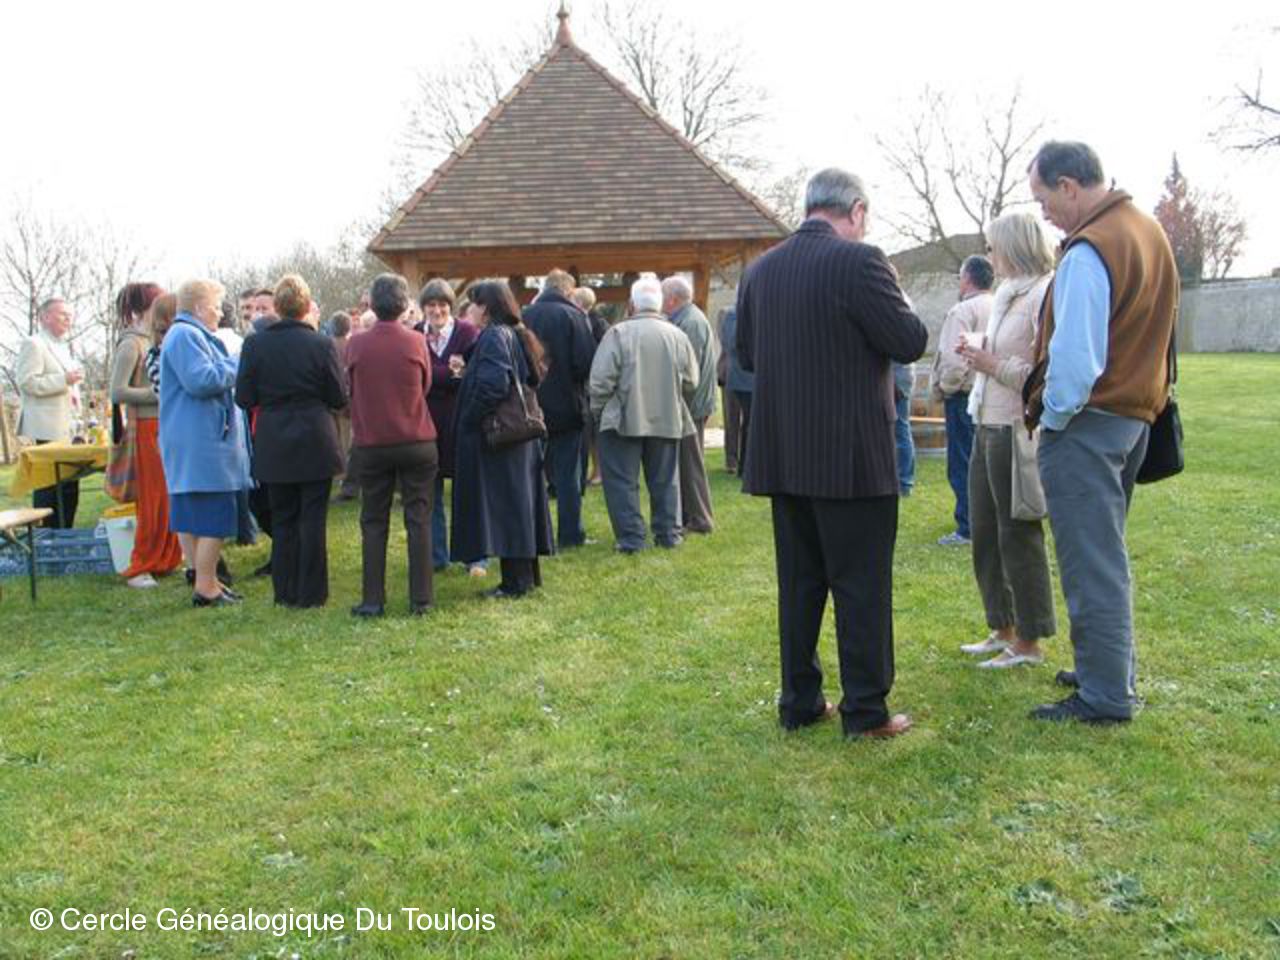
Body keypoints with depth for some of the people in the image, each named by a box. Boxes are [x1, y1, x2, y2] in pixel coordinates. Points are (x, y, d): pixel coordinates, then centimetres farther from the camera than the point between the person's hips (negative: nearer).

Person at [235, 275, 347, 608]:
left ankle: (286, 592, 17)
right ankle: (311, 593, 9)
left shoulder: (254, 344, -4)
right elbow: (339, 398, -5)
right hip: (315, 443, -2)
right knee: (312, 518, 5)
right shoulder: (321, 344, -9)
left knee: (282, 519, 12)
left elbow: (244, 398, -1)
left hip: (273, 447, 2)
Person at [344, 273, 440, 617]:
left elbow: (351, 389, 8)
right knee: (418, 520, 5)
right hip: (417, 443, 0)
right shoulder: (416, 342, -7)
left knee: (374, 523, 8)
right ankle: (420, 599, 7)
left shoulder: (356, 344, -5)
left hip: (371, 443, 1)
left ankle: (372, 600, 9)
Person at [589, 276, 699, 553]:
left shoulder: (619, 333, -10)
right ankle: (668, 533, 18)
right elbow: (690, 382, 6)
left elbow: (600, 380, -11)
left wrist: (598, 411, 5)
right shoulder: (677, 335, 1)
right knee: (664, 480, 14)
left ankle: (630, 538, 2)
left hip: (624, 419, -3)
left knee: (622, 481, 4)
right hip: (667, 421, 4)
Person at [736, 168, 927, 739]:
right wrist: (897, 304, 7)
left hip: (783, 453, 6)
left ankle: (800, 703, 22)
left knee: (799, 581, 14)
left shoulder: (759, 270, 6)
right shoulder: (859, 262, -14)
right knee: (861, 584, 3)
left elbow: (747, 355, 14)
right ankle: (866, 711, 11)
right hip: (852, 456, -6)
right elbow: (910, 342, -12)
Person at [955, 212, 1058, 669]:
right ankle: (1002, 630, 27)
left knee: (1017, 536, 0)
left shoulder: (1044, 295, -14)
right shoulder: (1008, 295, 15)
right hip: (988, 426, 9)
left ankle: (1029, 643, 13)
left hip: (1016, 430, -9)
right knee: (985, 532, 14)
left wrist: (994, 365, -16)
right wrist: (979, 356, 8)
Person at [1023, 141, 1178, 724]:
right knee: (1105, 553, 19)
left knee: (1091, 561, -3)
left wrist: (1052, 416, -9)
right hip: (1135, 412, 10)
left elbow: (1075, 356, -23)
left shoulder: (1089, 250, -18)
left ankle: (1106, 695, 3)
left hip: (1087, 420, -10)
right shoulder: (1149, 231, 12)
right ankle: (1115, 668, 29)